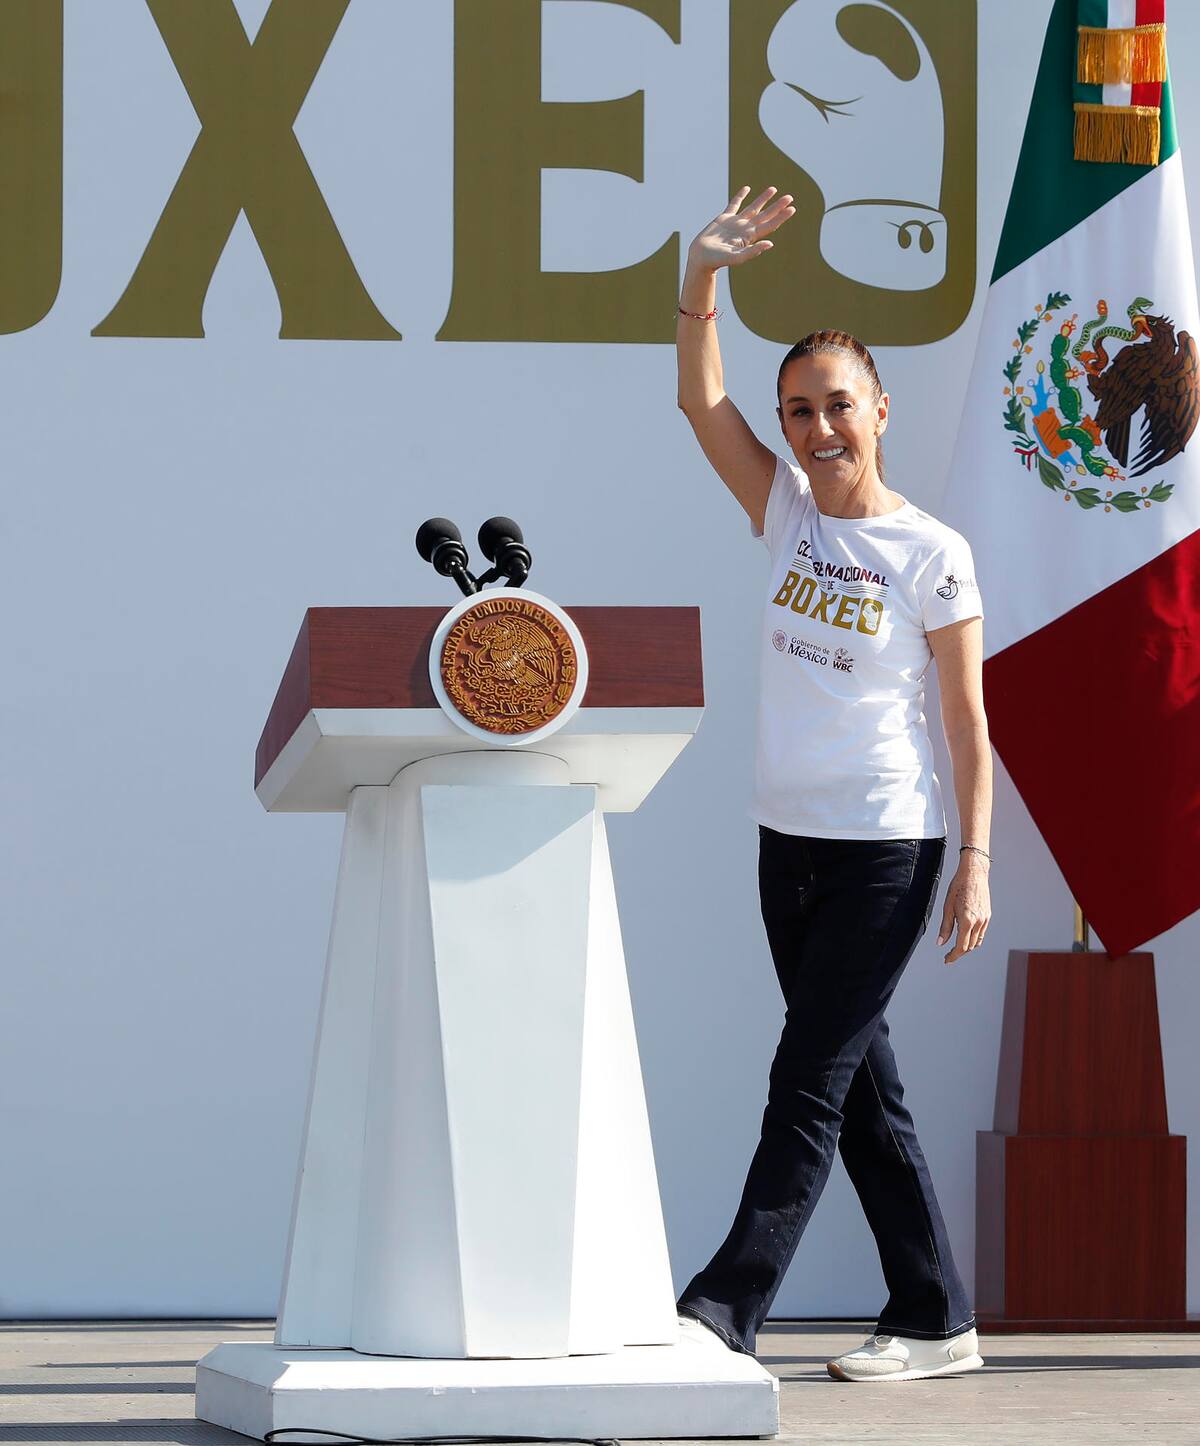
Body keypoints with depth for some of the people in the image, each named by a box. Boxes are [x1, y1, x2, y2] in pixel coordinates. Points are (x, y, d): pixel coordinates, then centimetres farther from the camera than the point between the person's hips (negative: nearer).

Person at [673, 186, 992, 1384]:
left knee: (809, 1083, -8)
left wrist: (975, 862, -9)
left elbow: (967, 716, -5)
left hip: (887, 849, -6)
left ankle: (725, 1307, -9)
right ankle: (933, 1317, 16)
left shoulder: (931, 554, -7)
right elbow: (701, 402, -5)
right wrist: (703, 278, -18)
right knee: (860, 1085, 9)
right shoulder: (785, 511, 5)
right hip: (788, 838, 6)